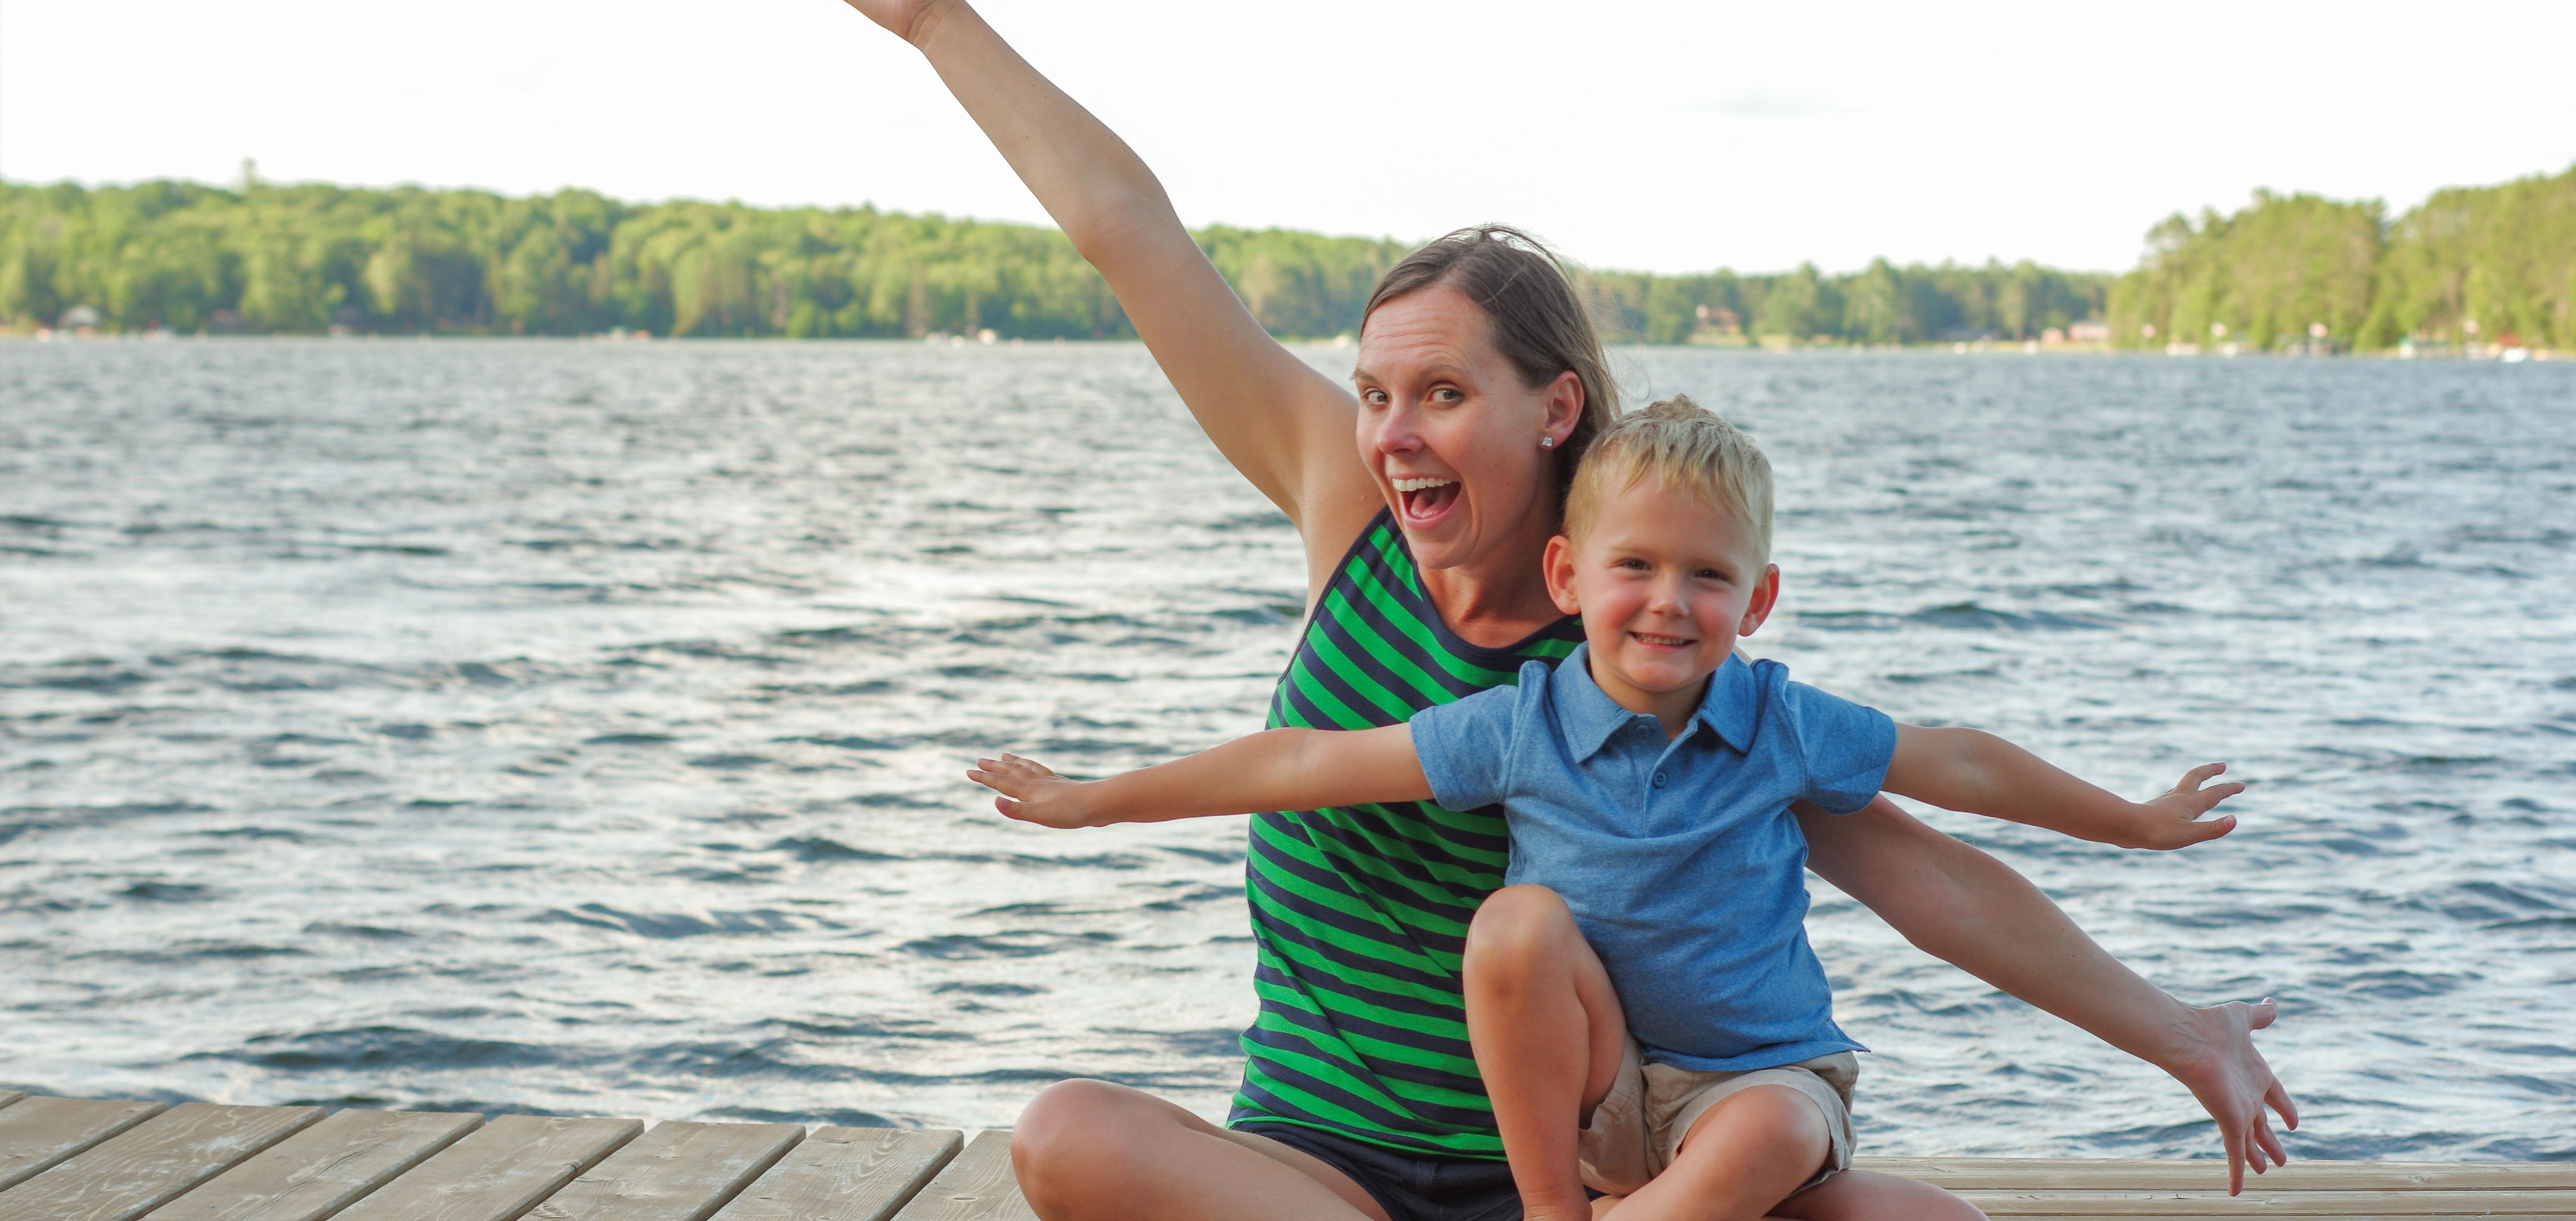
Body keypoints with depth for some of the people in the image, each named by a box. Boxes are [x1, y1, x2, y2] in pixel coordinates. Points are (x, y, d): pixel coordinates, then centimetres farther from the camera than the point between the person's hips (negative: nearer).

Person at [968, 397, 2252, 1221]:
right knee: (1519, 919, -27)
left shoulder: (1785, 726, -8)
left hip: (1754, 1072, 0)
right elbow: (1302, 763, -7)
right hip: (1586, 1081, 0)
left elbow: (1963, 767, 6)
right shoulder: (1520, 726, -10)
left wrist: (2136, 821, 16)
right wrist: (1091, 801, -4)